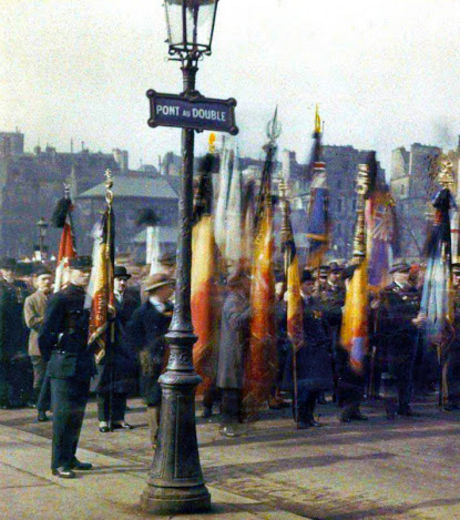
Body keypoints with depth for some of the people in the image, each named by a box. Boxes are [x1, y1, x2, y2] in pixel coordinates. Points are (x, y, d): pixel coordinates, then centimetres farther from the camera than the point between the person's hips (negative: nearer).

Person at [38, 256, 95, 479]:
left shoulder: (86, 298, 13)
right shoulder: (60, 299, -11)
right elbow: (45, 334, -11)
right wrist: (51, 360, -4)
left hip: (83, 366, 8)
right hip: (65, 367, -8)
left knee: (77, 413, 14)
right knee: (63, 413, -5)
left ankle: (70, 458, 25)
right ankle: (59, 463, -1)